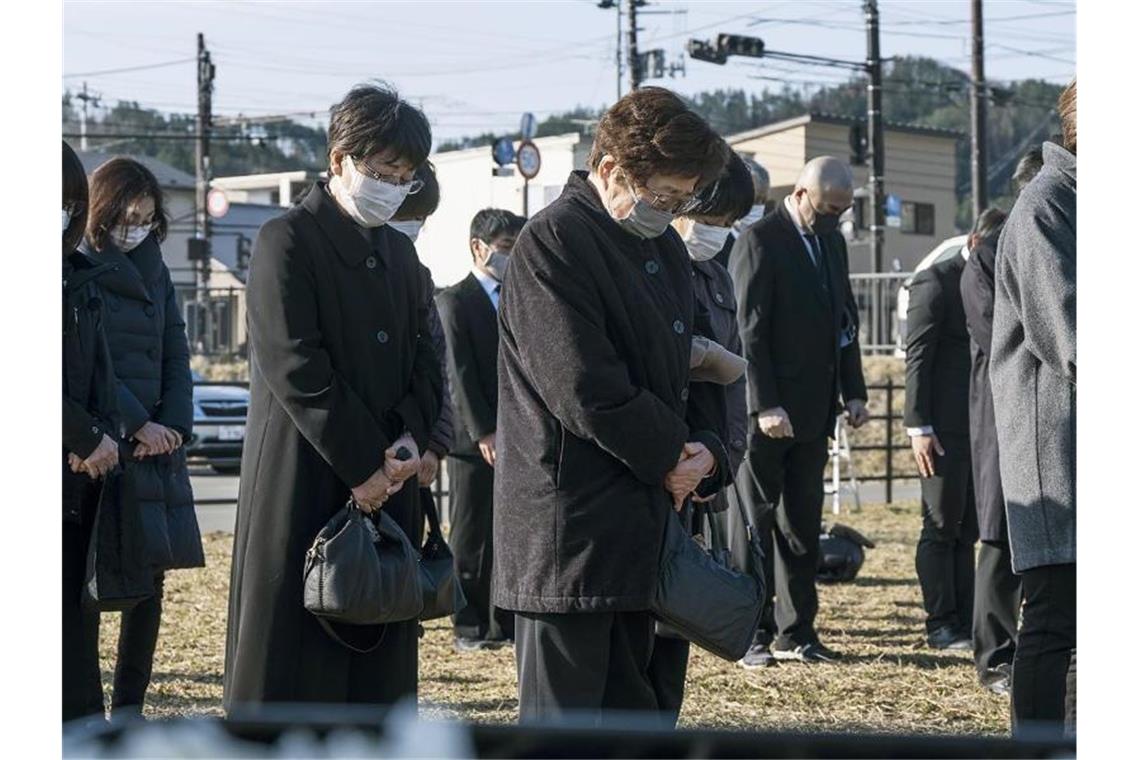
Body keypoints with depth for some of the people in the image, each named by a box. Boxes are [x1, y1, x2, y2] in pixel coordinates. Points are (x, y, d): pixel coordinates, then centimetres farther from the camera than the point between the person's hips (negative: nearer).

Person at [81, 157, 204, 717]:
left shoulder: (153, 270, 17)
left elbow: (175, 356, 14)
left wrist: (173, 426, -1)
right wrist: (138, 426, -13)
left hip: (158, 440, 6)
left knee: (150, 579, 3)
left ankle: (129, 710, 8)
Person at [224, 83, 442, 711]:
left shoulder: (399, 252, 17)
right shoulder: (287, 241, -7)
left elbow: (424, 359, 16)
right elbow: (295, 366, -14)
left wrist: (411, 441, -4)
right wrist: (362, 464, -15)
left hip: (387, 483, 7)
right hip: (305, 485, -7)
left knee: (378, 655, 7)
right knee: (290, 663, -5)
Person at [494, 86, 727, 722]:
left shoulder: (665, 247, 15)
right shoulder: (553, 242, -14)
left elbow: (683, 363, 22)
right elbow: (586, 390, -20)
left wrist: (702, 450, 3)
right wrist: (670, 457, -9)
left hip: (639, 521, 9)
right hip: (570, 524, -9)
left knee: (629, 710, 13)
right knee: (561, 716, -5)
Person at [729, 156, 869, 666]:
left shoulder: (832, 242, 14)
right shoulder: (759, 241, -10)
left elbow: (846, 320, 20)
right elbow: (749, 329, -15)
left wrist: (853, 391, 10)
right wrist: (765, 406, -19)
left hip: (813, 410, 7)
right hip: (768, 411, -7)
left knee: (802, 522, 9)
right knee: (756, 520, 0)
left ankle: (795, 631, 14)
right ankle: (752, 634, 5)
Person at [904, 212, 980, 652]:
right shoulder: (935, 283, -8)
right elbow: (917, 358, -11)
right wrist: (919, 428, -16)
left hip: (981, 428, 7)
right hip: (944, 429, -7)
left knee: (968, 529, 9)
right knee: (942, 528, -1)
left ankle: (965, 623, 12)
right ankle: (941, 625, 3)